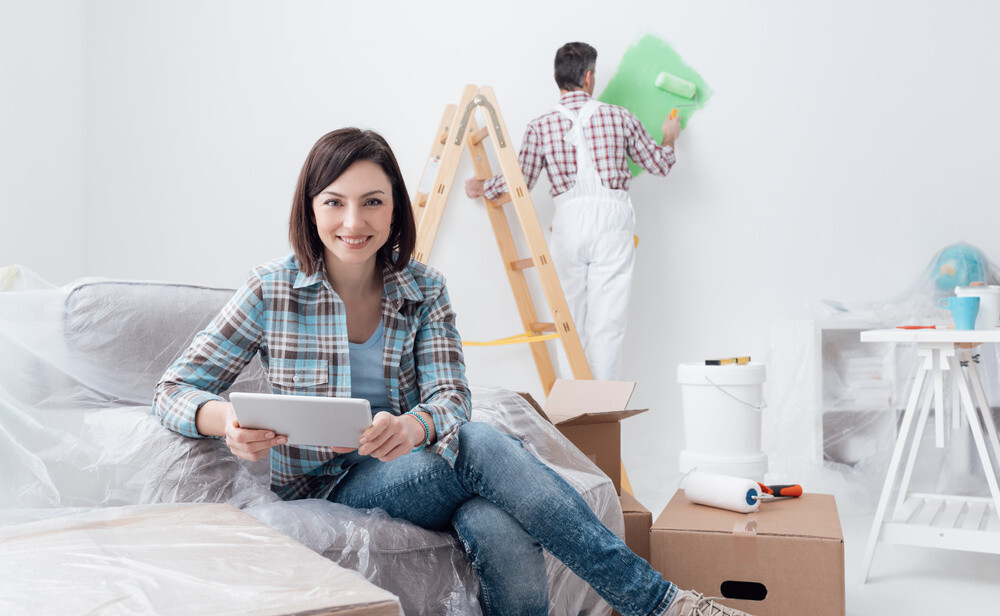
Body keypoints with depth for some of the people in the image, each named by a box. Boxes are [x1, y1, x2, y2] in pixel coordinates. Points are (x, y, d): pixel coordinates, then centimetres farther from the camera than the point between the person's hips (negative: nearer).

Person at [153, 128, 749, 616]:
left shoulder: (425, 290, 1)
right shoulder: (273, 291, -6)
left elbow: (451, 395, -9)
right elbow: (174, 388, -4)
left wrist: (415, 425, -34)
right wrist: (225, 418, -28)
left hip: (417, 463, 3)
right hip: (331, 483, -2)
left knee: (504, 532, -36)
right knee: (483, 446, -33)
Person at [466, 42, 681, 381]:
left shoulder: (541, 126, 3)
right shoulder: (619, 117, 5)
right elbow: (659, 164, 14)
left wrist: (482, 187, 23)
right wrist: (669, 138, 37)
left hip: (568, 221, 1)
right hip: (612, 224, -1)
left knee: (570, 321, 10)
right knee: (606, 322, 1)